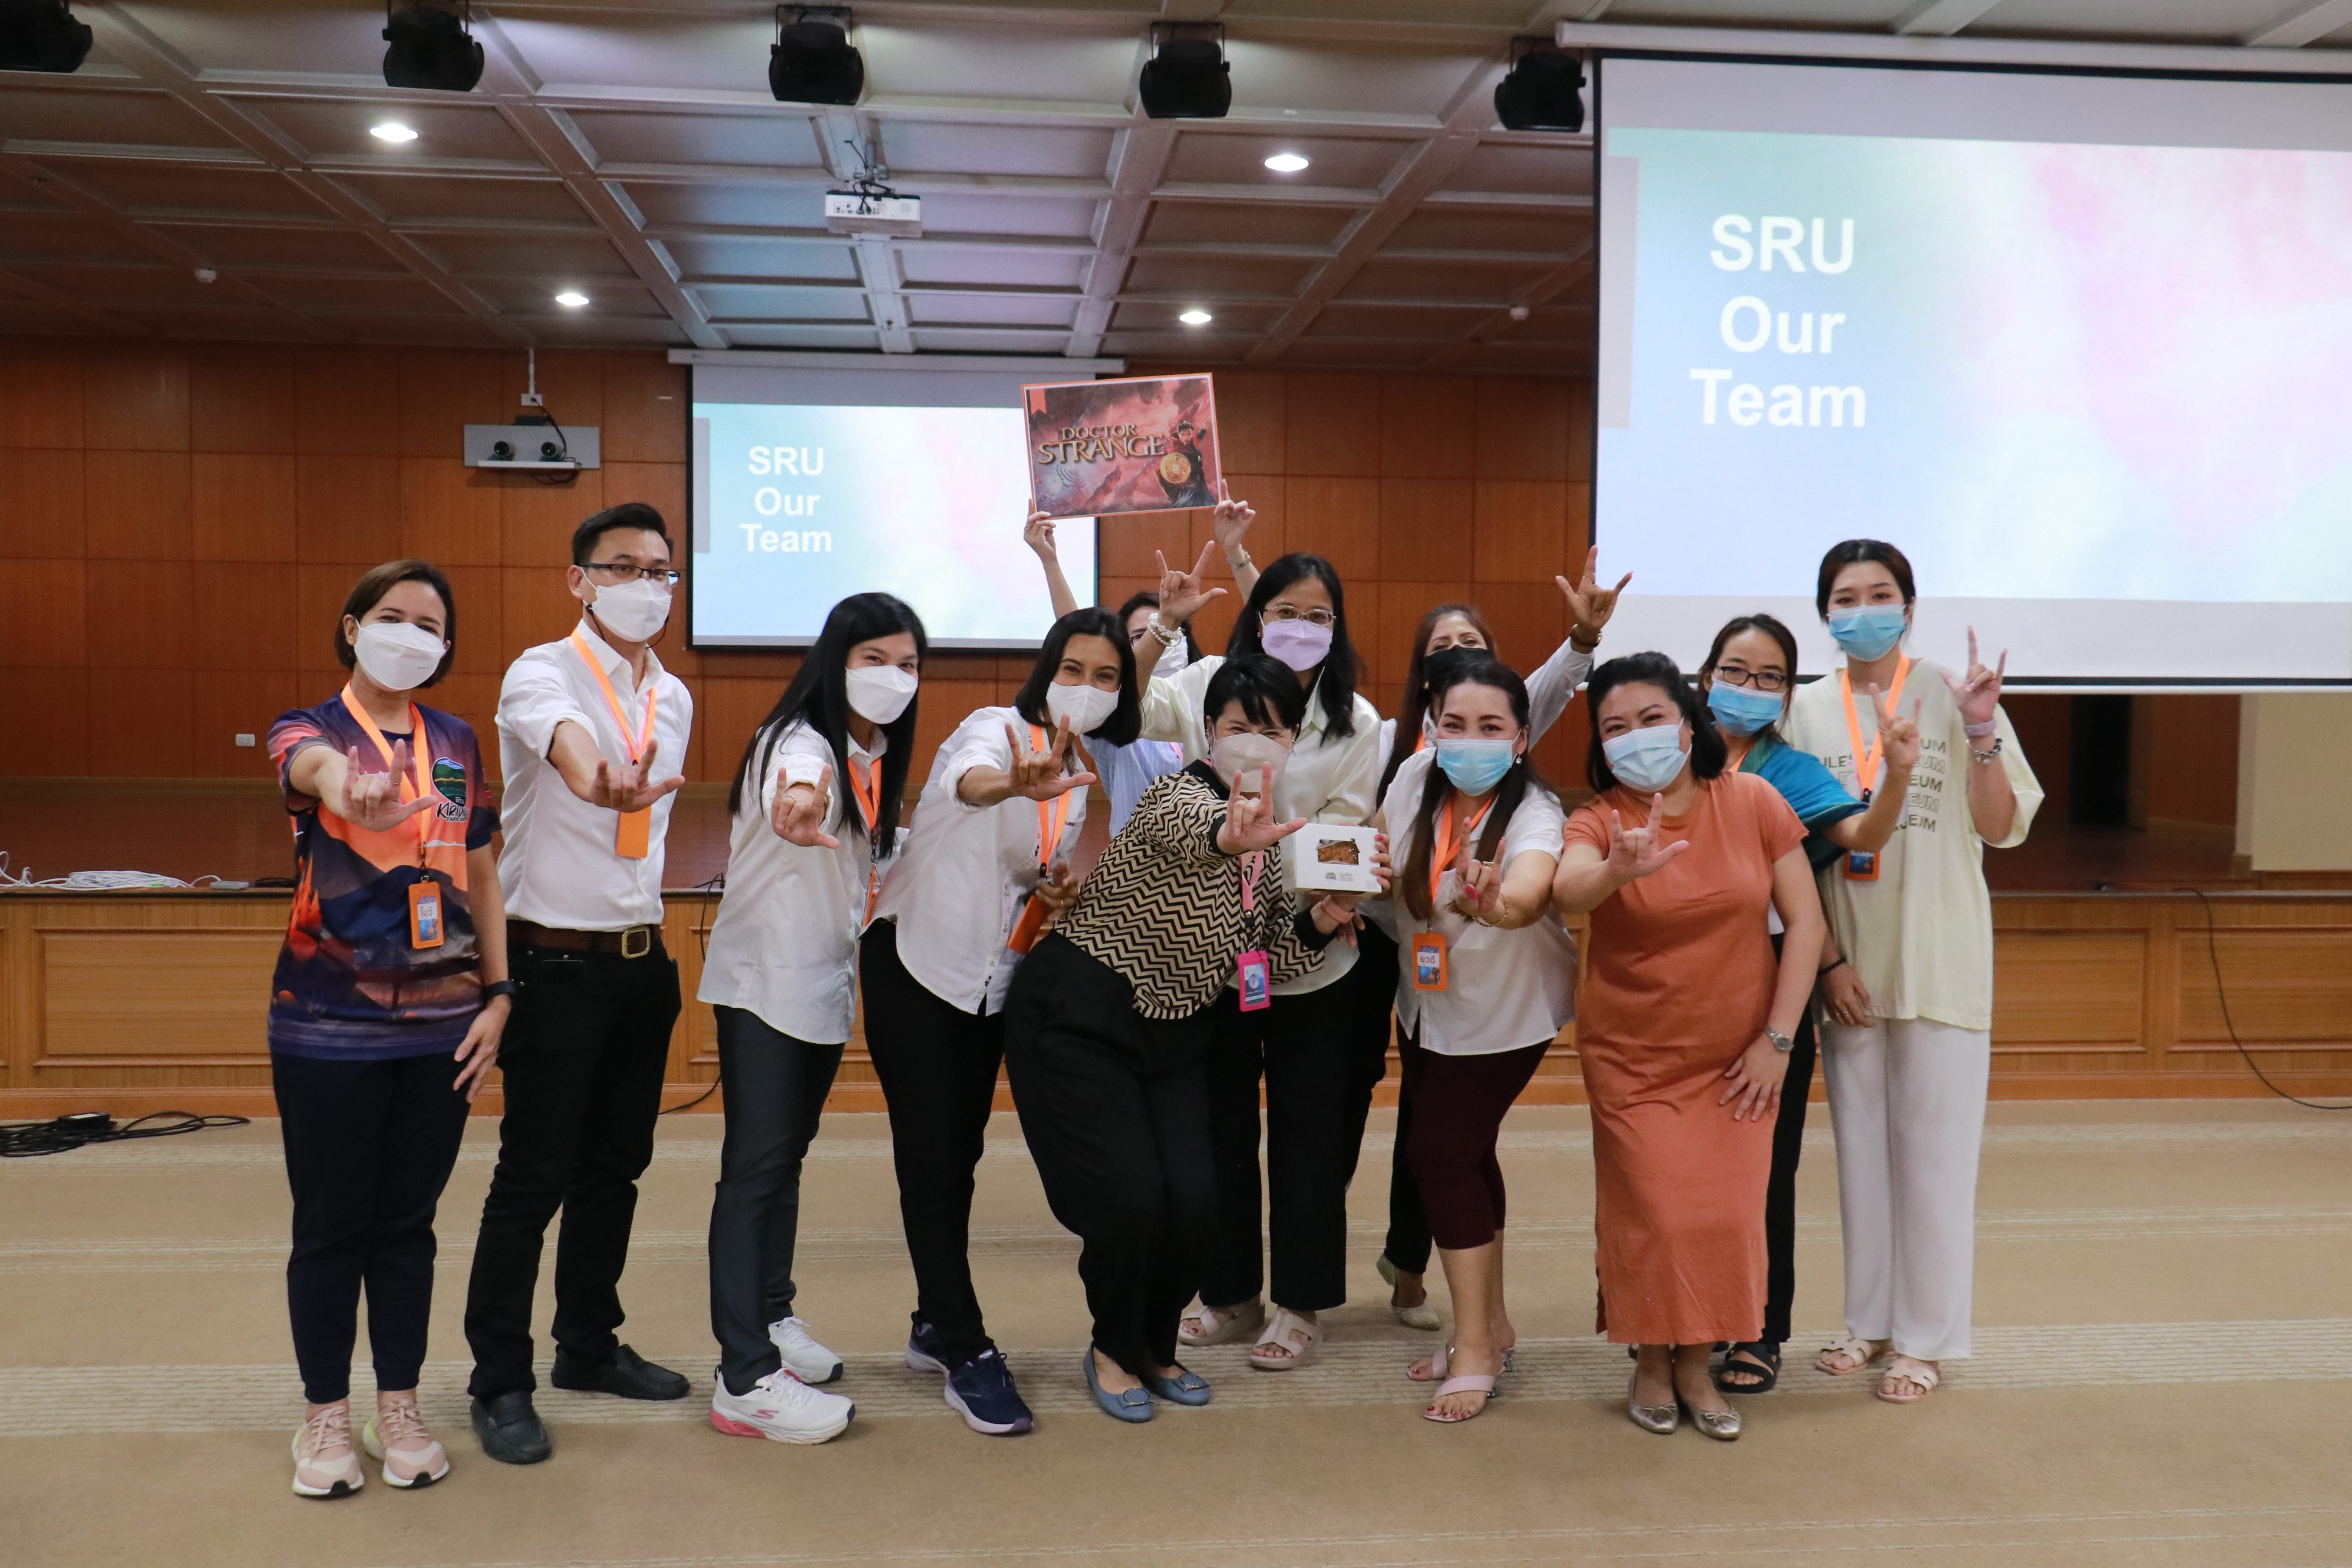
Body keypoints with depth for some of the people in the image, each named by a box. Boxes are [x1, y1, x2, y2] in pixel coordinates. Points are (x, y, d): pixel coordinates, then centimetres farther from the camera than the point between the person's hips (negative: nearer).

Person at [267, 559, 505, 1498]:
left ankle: (398, 1410, 26)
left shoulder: (457, 741, 8)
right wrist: (342, 780, -54)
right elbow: (309, 761, -30)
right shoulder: (310, 729, -3)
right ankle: (326, 1415, 24)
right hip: (327, 1023, -3)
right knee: (331, 1224, 7)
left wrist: (498, 993, 2)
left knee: (408, 1220, 12)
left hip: (441, 1022, 3)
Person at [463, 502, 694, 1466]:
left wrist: (650, 931, 17)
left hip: (643, 960, 7)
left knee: (616, 1165, 15)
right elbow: (559, 734, -37)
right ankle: (499, 1383, 11)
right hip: (556, 962, -7)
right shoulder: (543, 673, -11)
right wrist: (594, 772, -60)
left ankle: (590, 1346, 30)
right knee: (534, 1176, -2)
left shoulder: (675, 698, 10)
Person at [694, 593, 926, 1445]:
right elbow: (793, 797, -46)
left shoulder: (875, 754, 5)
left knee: (788, 1153, 19)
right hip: (763, 983, -8)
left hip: (827, 984, 8)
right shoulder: (799, 744, -21)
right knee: (755, 1166, -7)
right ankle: (745, 1380, -4)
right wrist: (799, 811, -69)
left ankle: (771, 1316, 34)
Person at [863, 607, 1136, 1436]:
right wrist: (1018, 784, -62)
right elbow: (968, 779, -40)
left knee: (960, 1157, 14)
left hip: (991, 982, 7)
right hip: (914, 966, -7)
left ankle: (936, 1327, 27)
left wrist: (1055, 892, -6)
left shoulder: (1082, 779, 7)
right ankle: (966, 1352, 2)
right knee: (931, 1158, -5)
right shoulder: (996, 728, -14)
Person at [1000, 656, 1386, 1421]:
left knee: (1195, 1202, -3)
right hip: (1078, 1015, -7)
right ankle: (1112, 1351, 18)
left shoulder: (1270, 837, 6)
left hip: (1175, 1033, 7)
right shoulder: (1183, 796, -18)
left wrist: (1322, 920, -9)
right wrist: (1230, 837, -69)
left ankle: (1155, 1346, 25)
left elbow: (1262, 967, 9)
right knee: (1131, 1201, -11)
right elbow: (1191, 832, -46)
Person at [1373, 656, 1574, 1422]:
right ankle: (1491, 1323, 33)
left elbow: (1526, 894, -52)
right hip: (1429, 1000, 6)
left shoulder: (1533, 815, -30)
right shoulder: (1417, 777, -15)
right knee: (1459, 1151, 15)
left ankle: (1475, 1350, 6)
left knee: (1442, 1151, -10)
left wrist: (1493, 904, -73)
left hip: (1506, 1011, -6)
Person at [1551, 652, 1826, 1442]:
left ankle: (1697, 1367, 22)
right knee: (1654, 1214, -3)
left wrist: (1777, 1037, -8)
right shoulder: (1600, 819, -9)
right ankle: (1651, 1363, 21)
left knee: (1727, 1214, 1)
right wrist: (1617, 871, -54)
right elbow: (1567, 892, -32)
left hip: (1736, 1056, 1)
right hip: (1633, 1059, -1)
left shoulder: (1752, 801, -6)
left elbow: (1805, 919, -4)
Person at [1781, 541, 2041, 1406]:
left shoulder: (1952, 694, -3)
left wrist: (1981, 734, -18)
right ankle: (1871, 1320, 24)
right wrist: (1827, 962, -5)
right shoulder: (1808, 710, 3)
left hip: (1939, 956, -2)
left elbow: (2001, 829, -4)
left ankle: (1925, 1337, 15)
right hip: (1846, 961, 3)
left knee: (1932, 1147, 3)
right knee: (1860, 1143, 11)